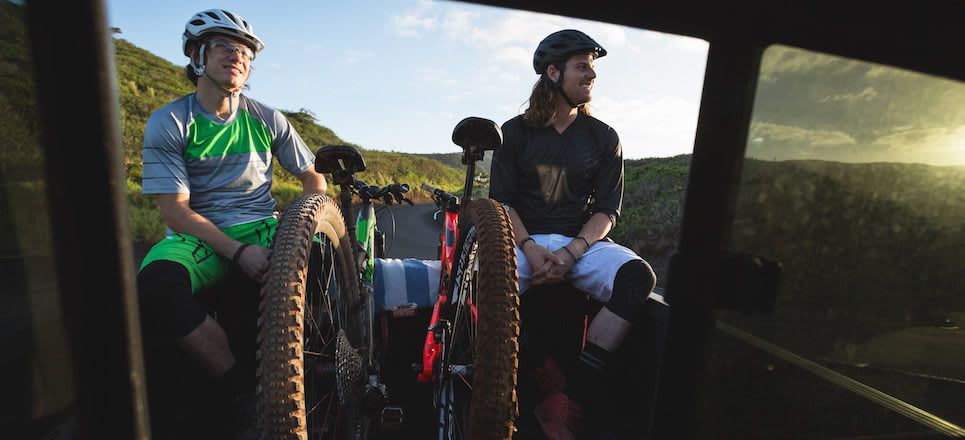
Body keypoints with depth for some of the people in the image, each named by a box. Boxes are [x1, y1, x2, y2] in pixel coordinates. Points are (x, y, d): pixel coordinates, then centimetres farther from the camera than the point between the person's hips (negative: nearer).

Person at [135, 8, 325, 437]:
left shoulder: (266, 119, 6)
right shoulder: (167, 124, -1)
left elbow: (312, 176, 12)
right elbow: (175, 209, -8)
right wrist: (238, 251, -23)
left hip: (261, 228, 2)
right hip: (198, 235, -1)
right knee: (157, 285, -35)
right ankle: (238, 387, -14)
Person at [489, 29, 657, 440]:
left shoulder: (604, 137, 7)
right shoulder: (516, 131, 5)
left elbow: (606, 210, 2)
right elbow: (501, 202, 0)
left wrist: (570, 253, -16)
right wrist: (531, 249, -18)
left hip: (581, 240, 1)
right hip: (524, 240, -1)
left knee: (638, 277, -29)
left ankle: (567, 402, -24)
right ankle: (551, 382, -12)